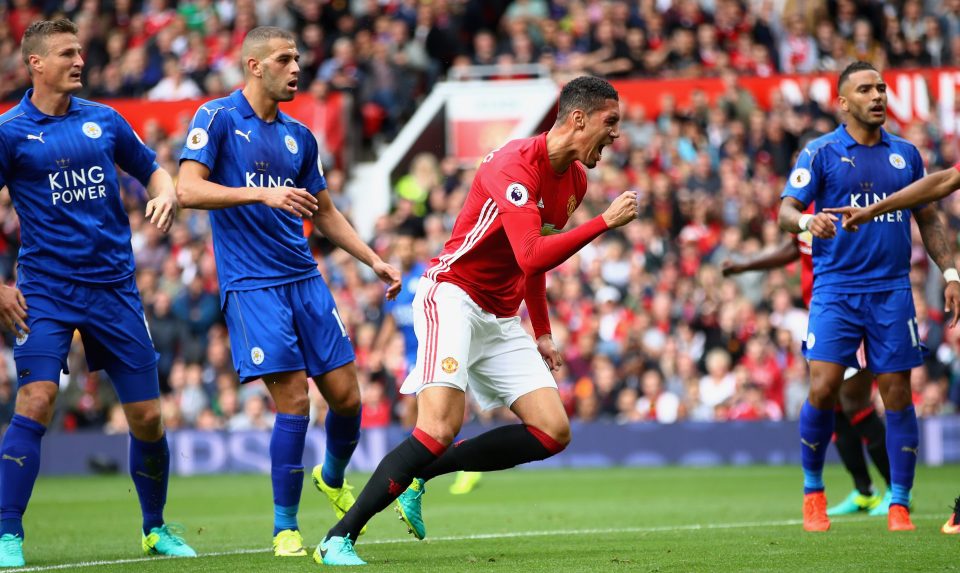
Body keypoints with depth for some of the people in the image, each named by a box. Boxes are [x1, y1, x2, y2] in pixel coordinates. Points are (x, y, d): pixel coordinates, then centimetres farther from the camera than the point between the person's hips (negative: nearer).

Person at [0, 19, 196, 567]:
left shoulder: (104, 121, 7)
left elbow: (151, 168, 21)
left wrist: (166, 195, -2)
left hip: (115, 289, 4)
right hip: (45, 291, -4)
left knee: (148, 417, 5)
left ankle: (156, 529, 26)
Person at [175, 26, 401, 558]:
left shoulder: (299, 136, 15)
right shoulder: (217, 118, -4)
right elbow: (188, 190, -15)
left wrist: (373, 260, 16)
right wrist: (261, 194, -25)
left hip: (305, 279, 6)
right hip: (251, 285, -6)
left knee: (345, 395, 2)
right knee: (293, 400, -12)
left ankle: (332, 479, 33)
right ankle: (285, 527, 1)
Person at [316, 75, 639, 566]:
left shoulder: (575, 179, 9)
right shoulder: (515, 165, -20)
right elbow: (531, 258, -32)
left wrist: (542, 333, 20)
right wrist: (605, 222, -29)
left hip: (500, 319, 9)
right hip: (452, 297, -9)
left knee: (553, 433, -4)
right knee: (440, 428, -26)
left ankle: (419, 474, 5)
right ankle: (339, 539, -20)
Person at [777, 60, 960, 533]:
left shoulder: (905, 153, 12)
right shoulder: (821, 153, 1)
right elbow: (786, 211, -4)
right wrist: (807, 221, -26)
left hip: (892, 290, 3)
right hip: (835, 287, -3)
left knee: (897, 395, 0)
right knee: (823, 389, -12)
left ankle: (899, 505, 6)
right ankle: (812, 491, 9)